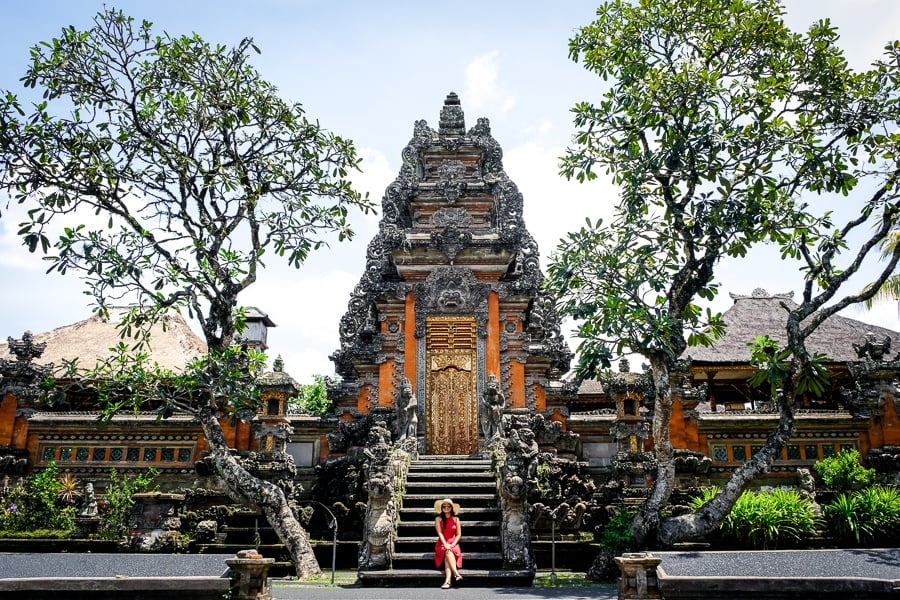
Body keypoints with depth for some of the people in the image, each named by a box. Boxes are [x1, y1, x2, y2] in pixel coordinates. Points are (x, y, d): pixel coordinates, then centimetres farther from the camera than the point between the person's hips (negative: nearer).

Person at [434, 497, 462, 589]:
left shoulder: (456, 519, 9)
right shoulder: (438, 519, 6)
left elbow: (459, 534, 4)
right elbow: (439, 533, -5)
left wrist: (452, 545, -11)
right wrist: (445, 544, -19)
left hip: (453, 544, 0)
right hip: (442, 544, 0)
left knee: (448, 553, -33)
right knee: (447, 551, -34)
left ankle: (447, 580, -47)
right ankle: (456, 574, -48)